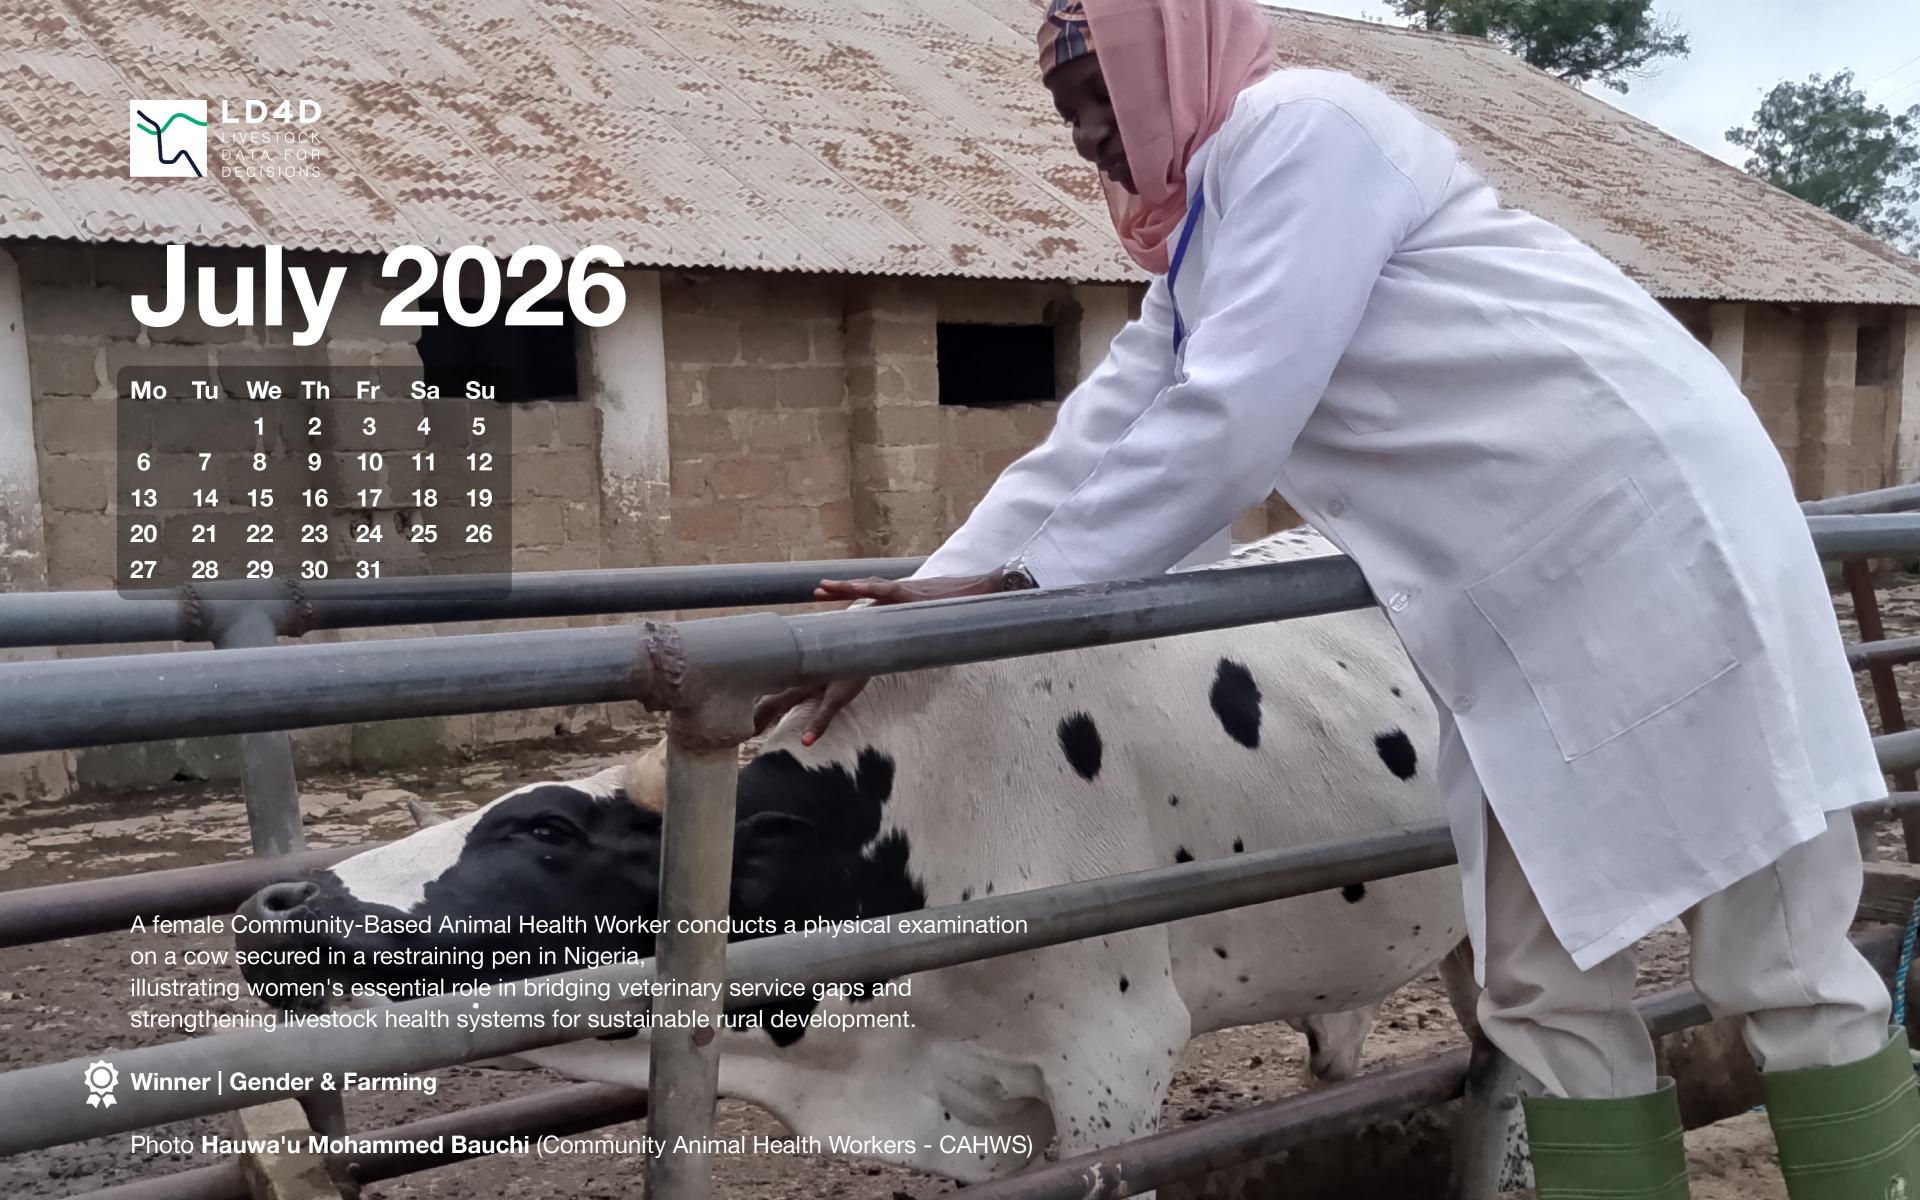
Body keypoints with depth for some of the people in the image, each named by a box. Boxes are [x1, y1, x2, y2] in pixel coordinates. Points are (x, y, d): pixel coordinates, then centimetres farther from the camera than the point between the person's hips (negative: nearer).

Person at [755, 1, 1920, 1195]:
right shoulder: (1199, 255, 17)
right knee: (1547, 988, 9)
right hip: (1532, 617, 9)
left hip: (1659, 529, -9)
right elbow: (1097, 444, 17)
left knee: (1783, 967, 0)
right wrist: (934, 590, 10)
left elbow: (1231, 420, -20)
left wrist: (1019, 586, -13)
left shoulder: (1301, 126, -11)